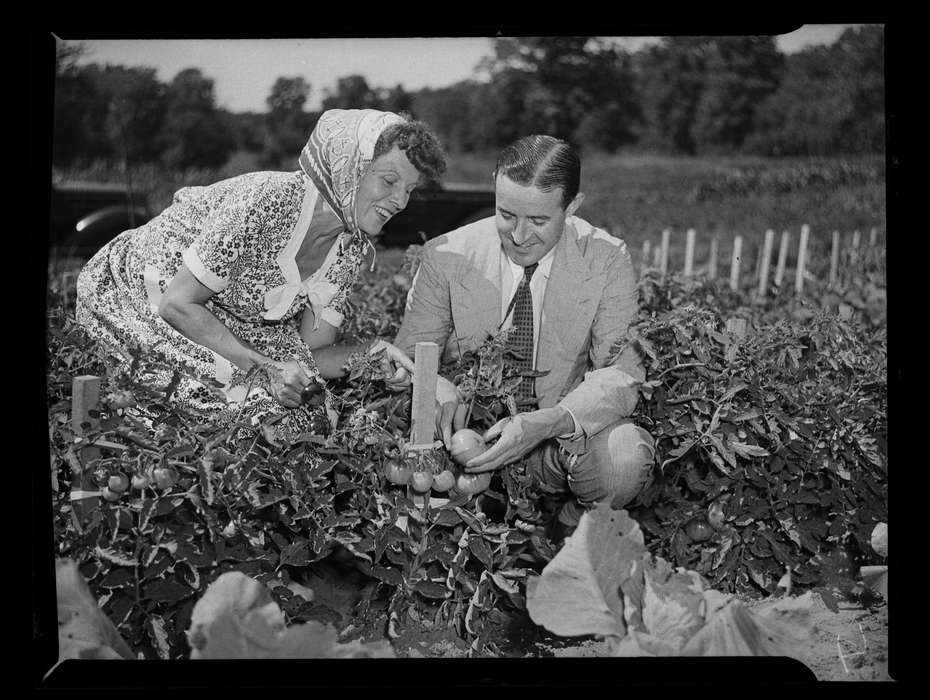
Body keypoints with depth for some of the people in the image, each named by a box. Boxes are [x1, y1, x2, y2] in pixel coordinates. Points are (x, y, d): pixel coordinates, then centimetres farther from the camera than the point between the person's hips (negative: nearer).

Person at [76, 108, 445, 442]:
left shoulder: (353, 244, -8)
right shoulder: (266, 203, -31)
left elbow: (308, 353, -9)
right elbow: (177, 304, -27)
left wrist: (372, 353, -28)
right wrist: (264, 368, -32)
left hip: (224, 322, 7)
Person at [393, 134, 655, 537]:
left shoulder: (607, 261, -8)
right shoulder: (445, 258, -7)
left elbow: (620, 372, -12)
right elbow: (409, 359, -3)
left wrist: (547, 423, -32)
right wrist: (441, 395, -29)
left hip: (567, 437, 0)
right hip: (472, 429, 1)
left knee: (625, 457, -31)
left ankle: (570, 534, 2)